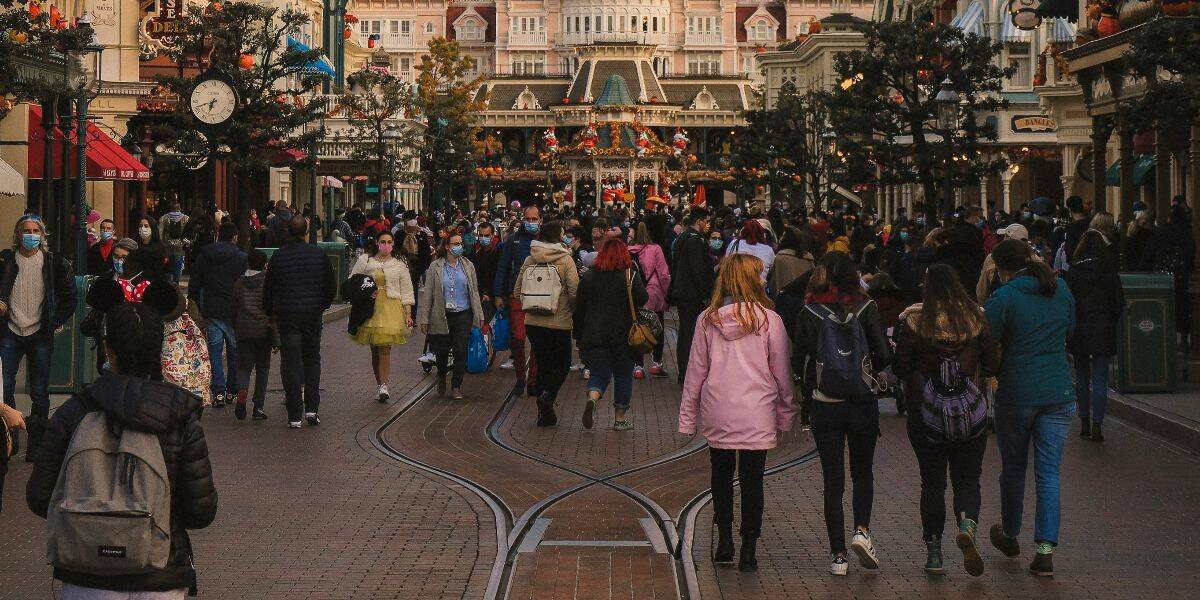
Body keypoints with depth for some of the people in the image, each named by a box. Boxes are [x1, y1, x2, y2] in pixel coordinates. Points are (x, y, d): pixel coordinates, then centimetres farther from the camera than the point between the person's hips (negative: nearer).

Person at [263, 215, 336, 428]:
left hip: (286, 315, -1)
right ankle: (312, 408, 4)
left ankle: (294, 414, 0)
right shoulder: (318, 254, -1)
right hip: (312, 314, 1)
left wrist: (270, 313, 15)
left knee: (290, 362, 2)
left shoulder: (278, 256, -4)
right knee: (312, 359, 15)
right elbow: (331, 287, 4)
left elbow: (268, 290, 2)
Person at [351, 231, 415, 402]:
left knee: (385, 349, -12)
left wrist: (408, 314, 3)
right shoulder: (364, 261, 7)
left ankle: (383, 386, -14)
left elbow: (406, 291, 9)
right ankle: (381, 386, 14)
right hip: (370, 308, 1)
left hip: (391, 308, -1)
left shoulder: (400, 265, 8)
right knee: (375, 350, 5)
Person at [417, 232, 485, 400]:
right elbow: (427, 293, 1)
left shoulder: (468, 266, 7)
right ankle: (441, 377, 36)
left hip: (463, 315, 1)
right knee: (442, 351, 6)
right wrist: (424, 319, -1)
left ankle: (456, 386, 5)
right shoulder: (435, 267, 0)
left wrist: (479, 315, 10)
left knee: (461, 351, -6)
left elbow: (474, 291, 13)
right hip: (442, 316, -1)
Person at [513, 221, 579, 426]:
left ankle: (544, 413, 14)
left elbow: (517, 291, 8)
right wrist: (574, 309, 6)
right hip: (559, 323, -4)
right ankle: (548, 395, -14)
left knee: (543, 364, 15)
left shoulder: (529, 260, 3)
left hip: (533, 322, 4)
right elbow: (575, 292, -13)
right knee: (562, 363, 12)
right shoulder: (565, 260, -10)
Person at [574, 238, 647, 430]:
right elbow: (643, 299, -16)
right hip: (623, 335, -1)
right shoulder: (630, 276, -6)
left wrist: (579, 337, 12)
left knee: (598, 373, 7)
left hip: (594, 336, 1)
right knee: (623, 375, 12)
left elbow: (579, 309, 4)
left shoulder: (588, 277, 2)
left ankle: (592, 399, -24)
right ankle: (620, 418, 17)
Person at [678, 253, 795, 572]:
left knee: (721, 474, 20)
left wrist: (688, 416, 10)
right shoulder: (769, 320, -6)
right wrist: (786, 413, 12)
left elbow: (695, 371, 3)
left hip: (717, 414, 2)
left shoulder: (708, 319, 0)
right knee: (752, 480, 5)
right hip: (756, 415, -2)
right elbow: (781, 372, 0)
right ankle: (748, 551, 6)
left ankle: (724, 541, 21)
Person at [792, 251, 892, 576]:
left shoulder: (809, 313, -5)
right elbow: (884, 354, -9)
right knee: (862, 471, 19)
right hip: (862, 402, 0)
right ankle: (862, 531, -2)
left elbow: (798, 360, -6)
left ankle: (838, 555, 5)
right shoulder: (865, 308, -6)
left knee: (833, 479, 6)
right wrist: (866, 372, 11)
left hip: (823, 405, 0)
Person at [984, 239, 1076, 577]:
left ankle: (1009, 537, 33)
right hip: (1059, 393, 3)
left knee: (1013, 469, 15)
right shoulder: (1061, 290, 5)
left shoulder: (1004, 298, -11)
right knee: (1049, 473, 3)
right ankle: (1046, 550, -5)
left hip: (1016, 394, -3)